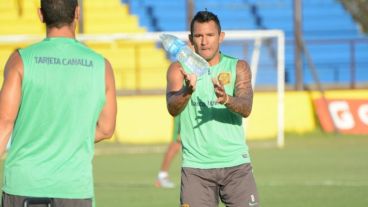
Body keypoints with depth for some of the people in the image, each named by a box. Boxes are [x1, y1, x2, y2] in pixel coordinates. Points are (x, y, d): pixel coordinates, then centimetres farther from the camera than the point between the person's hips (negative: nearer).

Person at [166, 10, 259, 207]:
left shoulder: (238, 67, 4)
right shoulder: (179, 69, 3)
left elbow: (246, 108, -11)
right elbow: (173, 108, -14)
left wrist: (226, 99, -33)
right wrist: (187, 91, -36)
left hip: (235, 163, 0)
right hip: (196, 167, 0)